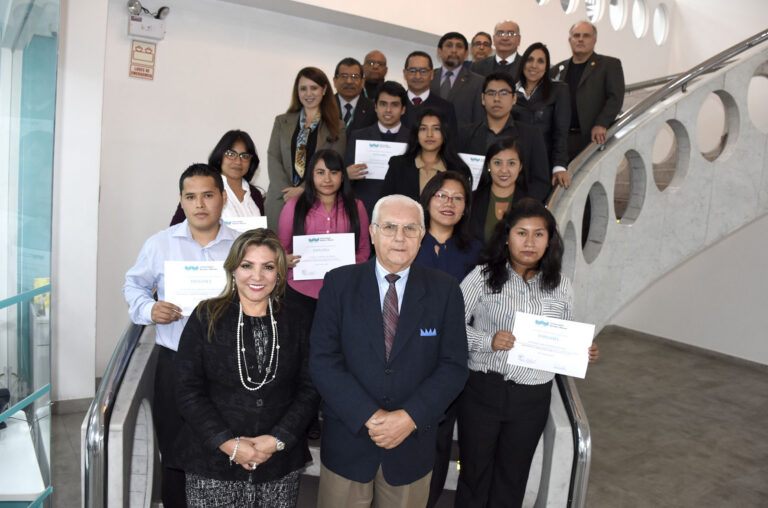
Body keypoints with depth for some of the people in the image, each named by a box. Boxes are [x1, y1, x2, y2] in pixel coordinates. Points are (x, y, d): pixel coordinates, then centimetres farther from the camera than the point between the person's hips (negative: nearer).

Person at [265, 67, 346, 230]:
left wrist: (303, 190, -11)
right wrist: (286, 191, -9)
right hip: (281, 201, 2)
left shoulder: (337, 127, 6)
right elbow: (273, 159, 5)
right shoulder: (282, 122, 14)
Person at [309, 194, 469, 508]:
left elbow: (454, 365, -5)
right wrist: (368, 416, -18)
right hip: (347, 441, 0)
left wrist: (410, 417, -17)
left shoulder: (444, 290, -3)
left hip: (412, 444, 1)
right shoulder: (339, 283, -5)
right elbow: (322, 360, -9)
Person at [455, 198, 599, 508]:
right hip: (482, 389, -2)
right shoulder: (482, 276, -7)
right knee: (474, 473, 13)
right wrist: (488, 340, -23)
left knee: (512, 480, 18)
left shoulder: (561, 287, 3)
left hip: (532, 398, 3)